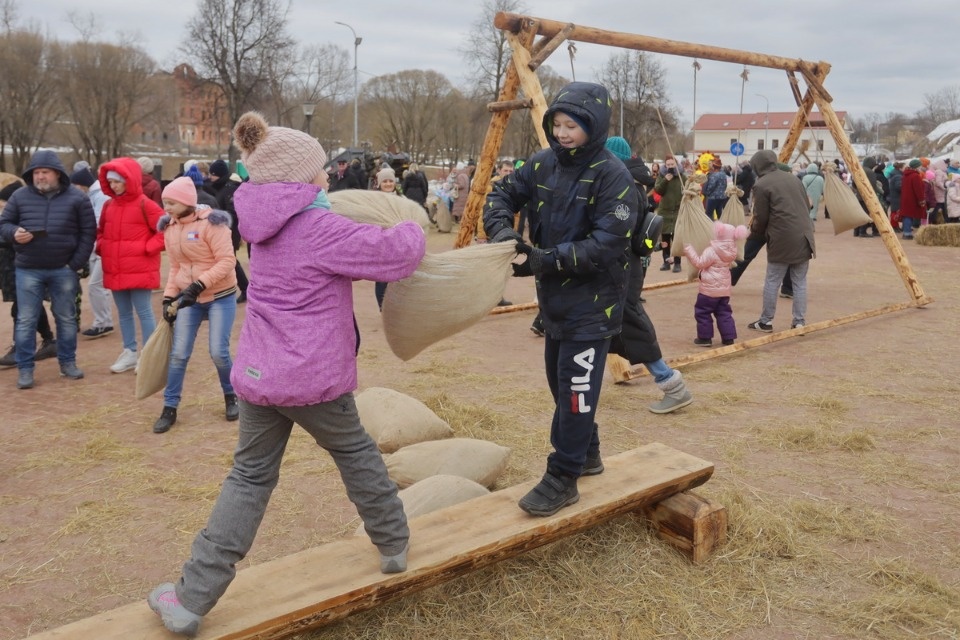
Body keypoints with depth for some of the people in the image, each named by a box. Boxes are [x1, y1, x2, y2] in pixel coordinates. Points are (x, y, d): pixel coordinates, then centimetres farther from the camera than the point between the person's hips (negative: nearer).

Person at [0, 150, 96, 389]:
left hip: (63, 270, -1)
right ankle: (25, 368, 11)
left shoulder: (76, 197, 0)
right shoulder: (20, 196, 4)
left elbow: (88, 232, 0)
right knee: (26, 320, 2)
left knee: (66, 318, 10)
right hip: (28, 270, 1)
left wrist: (76, 264, -6)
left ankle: (68, 362, 24)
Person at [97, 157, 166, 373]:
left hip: (139, 270, -7)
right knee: (123, 313, 13)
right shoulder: (108, 206, 8)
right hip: (115, 271, 7)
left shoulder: (144, 204, -10)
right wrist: (101, 247, 6)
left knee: (144, 312, 0)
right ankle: (130, 353, 23)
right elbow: (101, 231, 24)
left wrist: (146, 248, -14)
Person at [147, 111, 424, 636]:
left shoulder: (268, 227, 8)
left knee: (249, 478, 14)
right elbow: (398, 254, -13)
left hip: (258, 374, 5)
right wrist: (411, 228, 8)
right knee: (356, 454, 19)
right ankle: (394, 545, 37)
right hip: (313, 378, -5)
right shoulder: (323, 230, -15)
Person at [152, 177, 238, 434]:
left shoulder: (210, 222, -16)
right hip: (189, 299, 5)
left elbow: (227, 260, -22)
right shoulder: (169, 228, 5)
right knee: (178, 353, 1)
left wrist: (199, 285, -28)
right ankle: (170, 408, 13)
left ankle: (231, 397, 21)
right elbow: (175, 268, 11)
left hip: (221, 297, -5)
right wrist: (168, 297, 3)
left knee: (218, 353, -6)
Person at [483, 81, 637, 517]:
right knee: (561, 383, 19)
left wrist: (546, 260, -29)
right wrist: (501, 228, -13)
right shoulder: (544, 164, 2)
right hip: (555, 299, 8)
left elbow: (606, 245, -24)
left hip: (592, 304, -8)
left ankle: (563, 479, 8)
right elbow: (502, 195, 9)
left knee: (576, 390, -3)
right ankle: (586, 454, 38)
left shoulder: (613, 175, -18)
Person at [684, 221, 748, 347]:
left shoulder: (711, 251, -20)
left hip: (709, 289, -7)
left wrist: (688, 250, -12)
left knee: (702, 312, 6)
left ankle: (705, 338, 9)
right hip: (724, 289, 7)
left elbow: (699, 263, -16)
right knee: (724, 313, 13)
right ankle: (728, 338, 12)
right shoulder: (731, 251, 2)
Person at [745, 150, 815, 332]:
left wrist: (754, 230, 15)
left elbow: (761, 218, -5)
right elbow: (806, 206, 18)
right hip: (803, 236, 6)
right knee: (800, 282, 11)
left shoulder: (761, 185, -6)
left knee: (772, 282, 5)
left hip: (782, 240, -6)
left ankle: (765, 322, 13)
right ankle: (799, 322, 13)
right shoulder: (792, 178, 15)